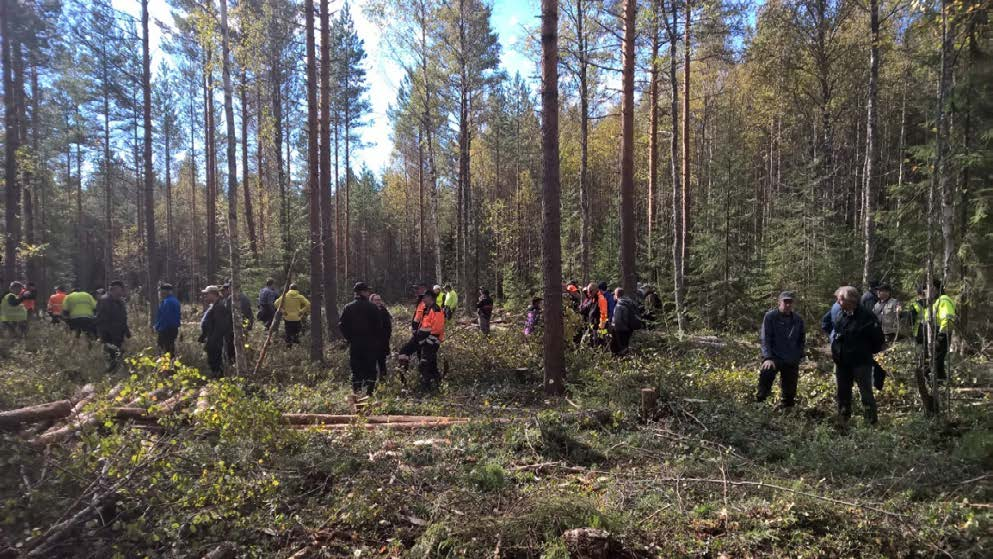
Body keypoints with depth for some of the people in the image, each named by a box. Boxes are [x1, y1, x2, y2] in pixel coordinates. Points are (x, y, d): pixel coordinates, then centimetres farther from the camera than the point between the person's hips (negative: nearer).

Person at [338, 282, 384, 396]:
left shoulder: (348, 308, 3)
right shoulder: (372, 307, -6)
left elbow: (341, 325, 0)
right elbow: (379, 325, -7)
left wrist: (349, 338, 8)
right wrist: (378, 340, 5)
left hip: (354, 344, 2)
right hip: (370, 344, -2)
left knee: (356, 369, 9)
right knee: (370, 369, 4)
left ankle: (356, 392, 6)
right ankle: (369, 392, -1)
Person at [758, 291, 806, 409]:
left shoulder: (798, 320, 9)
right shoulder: (770, 316, -3)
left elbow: (802, 340, 21)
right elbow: (764, 338, -8)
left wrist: (799, 356, 9)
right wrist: (768, 357, -18)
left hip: (792, 361, 4)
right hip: (774, 357, -4)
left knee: (789, 392, 5)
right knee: (766, 373, -34)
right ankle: (760, 402, -24)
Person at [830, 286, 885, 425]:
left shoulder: (866, 316, -16)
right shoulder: (841, 314, 5)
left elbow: (878, 338, -9)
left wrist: (869, 351, 0)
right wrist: (834, 350, 12)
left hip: (861, 362, -7)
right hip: (842, 362, 7)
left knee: (866, 392, -3)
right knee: (843, 392, 15)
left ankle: (872, 422, 5)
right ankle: (843, 420, 26)